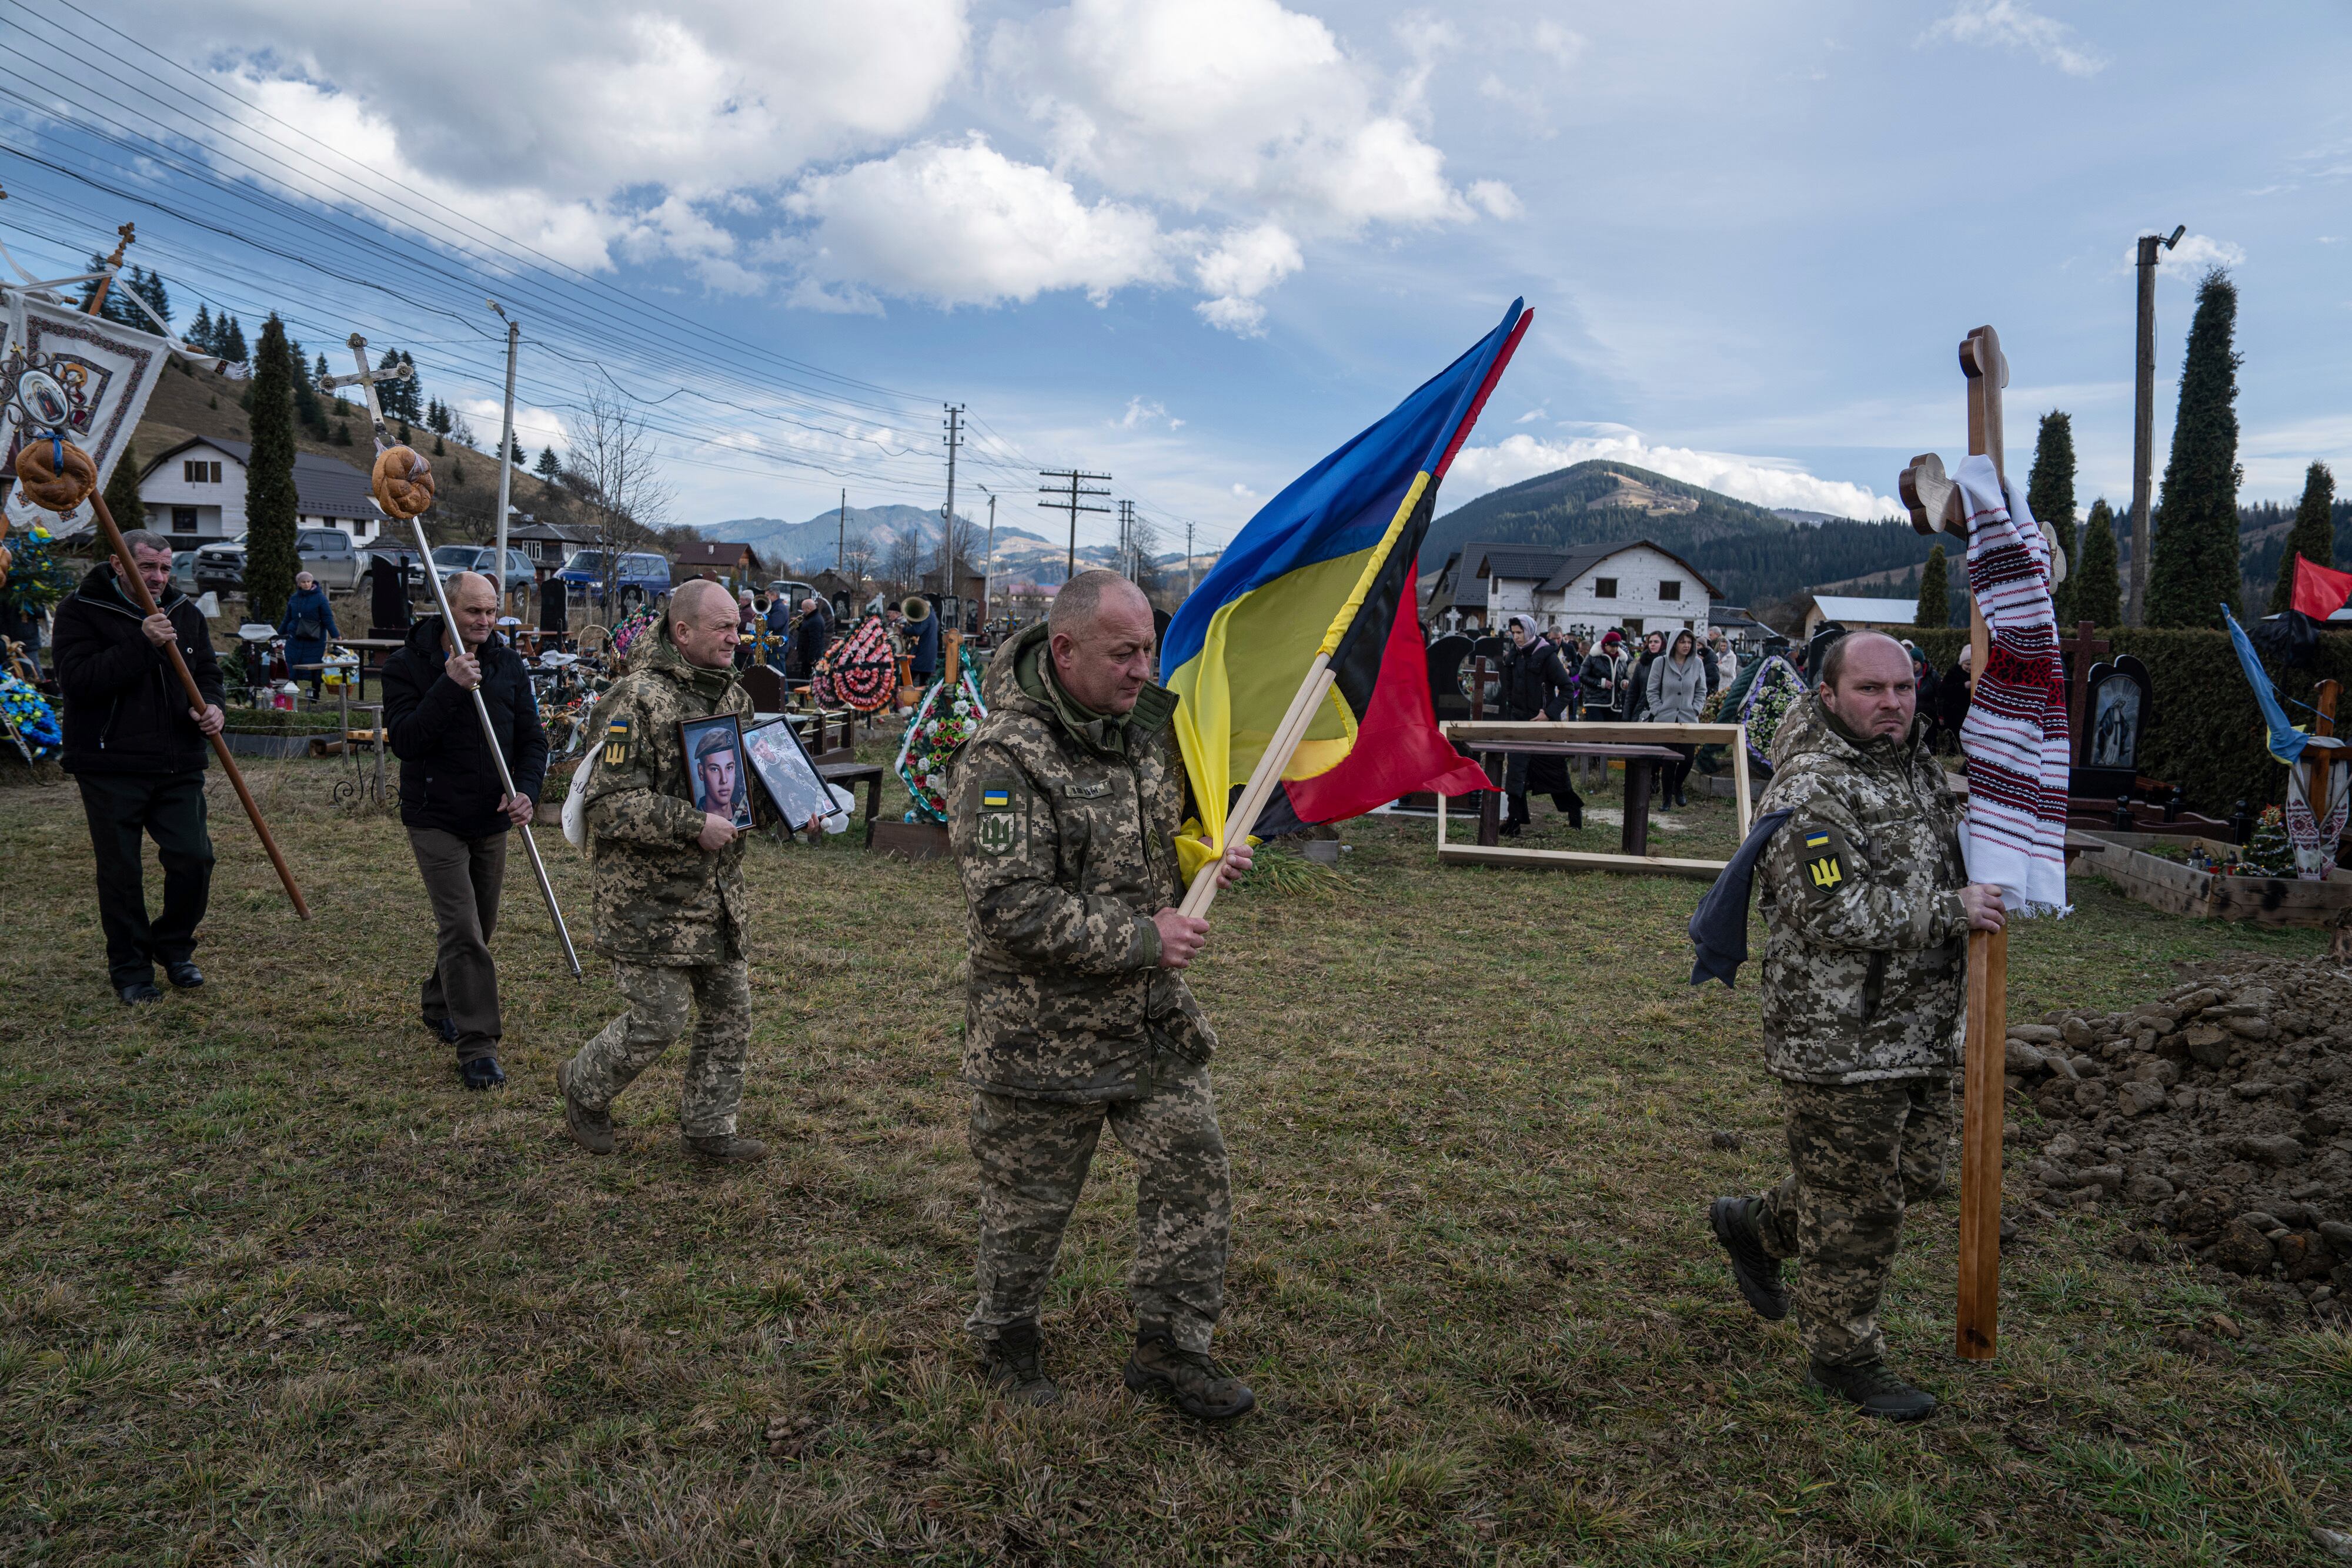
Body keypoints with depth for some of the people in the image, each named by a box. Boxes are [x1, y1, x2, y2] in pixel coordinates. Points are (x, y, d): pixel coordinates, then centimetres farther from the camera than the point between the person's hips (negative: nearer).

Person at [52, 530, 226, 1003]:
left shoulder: (185, 613, 10)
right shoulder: (82, 611, -5)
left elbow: (207, 671, 21)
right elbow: (76, 679, -18)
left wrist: (211, 705, -2)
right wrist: (142, 645, -25)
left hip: (178, 767, 4)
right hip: (111, 769, -4)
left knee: (194, 860, -1)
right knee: (121, 873, 4)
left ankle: (174, 947, 24)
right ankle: (129, 968, 19)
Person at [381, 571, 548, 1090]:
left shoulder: (509, 665, 2)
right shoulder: (407, 665, -8)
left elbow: (532, 738, 3)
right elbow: (404, 741, -19)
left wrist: (527, 792, -15)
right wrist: (449, 687, -29)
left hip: (491, 819, 5)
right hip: (434, 818, -5)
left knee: (480, 926, 17)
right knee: (461, 930, -11)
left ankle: (438, 1002, 43)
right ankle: (477, 1047, -6)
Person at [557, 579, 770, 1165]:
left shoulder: (734, 696, 9)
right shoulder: (639, 699, -17)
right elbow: (612, 804, -20)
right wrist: (694, 825, -25)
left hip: (718, 891, 8)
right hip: (650, 895, -8)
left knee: (730, 1012, 10)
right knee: (660, 1019, -1)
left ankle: (709, 1131, 25)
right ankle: (584, 1088, 28)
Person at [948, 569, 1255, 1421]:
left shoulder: (1145, 723, 3)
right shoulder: (1004, 758, -20)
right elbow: (1012, 907, -26)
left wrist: (1211, 855, -1)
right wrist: (1141, 940, -22)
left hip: (1154, 1019, 6)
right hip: (1042, 1031, -6)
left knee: (1193, 1168, 8)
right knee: (1029, 1198, 11)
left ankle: (1169, 1347, 26)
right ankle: (1005, 1336, 38)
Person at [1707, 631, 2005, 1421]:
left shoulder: (1920, 769, 12)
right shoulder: (1809, 792, -19)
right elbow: (1839, 915, -27)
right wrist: (1952, 910, -19)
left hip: (1920, 1035, 9)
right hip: (1838, 1043, -9)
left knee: (1913, 1175, 20)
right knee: (1857, 1206, 3)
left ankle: (1753, 1224, 38)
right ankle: (1844, 1357, 22)